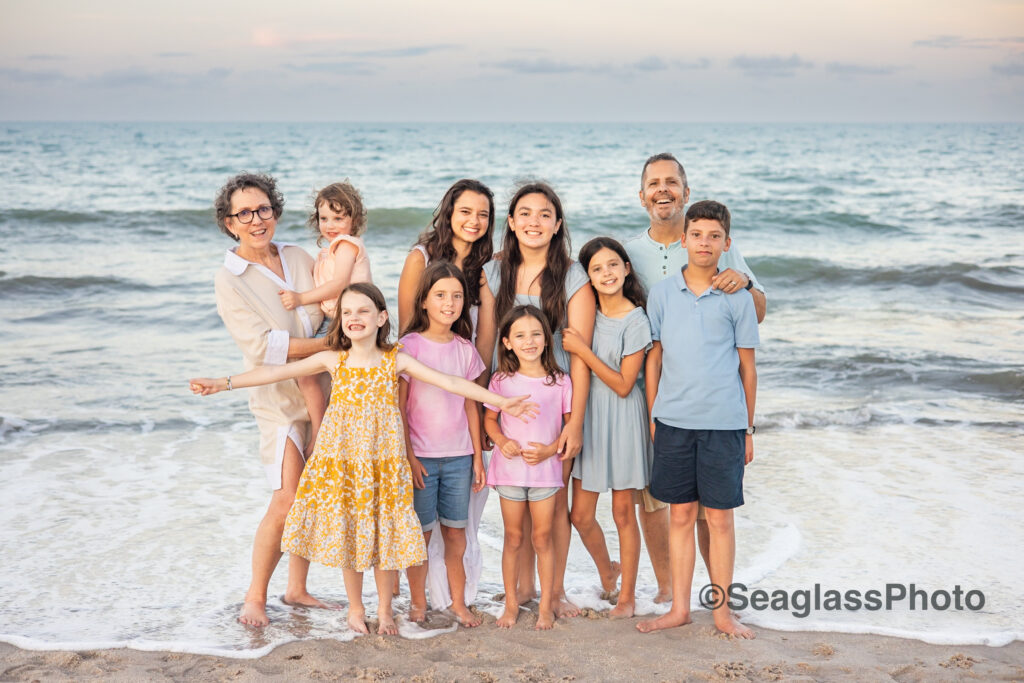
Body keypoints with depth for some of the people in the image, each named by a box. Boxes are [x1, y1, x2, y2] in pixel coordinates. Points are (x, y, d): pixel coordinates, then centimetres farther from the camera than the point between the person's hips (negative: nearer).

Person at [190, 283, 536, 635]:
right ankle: (355, 608, 28)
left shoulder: (396, 361, -5)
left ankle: (385, 607, 25)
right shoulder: (332, 360, -3)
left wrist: (500, 400, -13)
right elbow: (276, 372, -4)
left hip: (383, 463, -1)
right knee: (347, 533, 8)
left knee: (385, 533, 4)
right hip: (341, 463, 1)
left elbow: (450, 382, -8)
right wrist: (223, 383, -8)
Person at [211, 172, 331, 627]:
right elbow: (265, 346, -16)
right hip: (280, 399, -5)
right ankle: (255, 596, 6)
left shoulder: (299, 258, 9)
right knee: (287, 502, -12)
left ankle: (297, 588, 23)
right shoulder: (229, 280, -6)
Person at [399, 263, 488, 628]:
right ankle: (417, 602, 18)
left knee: (456, 532, 8)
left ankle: (458, 602, 19)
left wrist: (478, 456, 9)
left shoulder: (465, 348, 5)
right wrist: (408, 456, -10)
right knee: (421, 532, 4)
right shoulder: (409, 345, -6)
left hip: (458, 456, 3)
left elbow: (471, 406, 10)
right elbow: (398, 406, -6)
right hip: (421, 456, -3)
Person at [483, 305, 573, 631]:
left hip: (545, 467, -1)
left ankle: (546, 605, 18)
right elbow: (490, 418, 10)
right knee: (513, 538, 9)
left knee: (542, 538, 6)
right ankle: (511, 603, 21)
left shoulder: (560, 382, -4)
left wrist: (551, 449, -12)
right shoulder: (502, 381, -1)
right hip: (510, 467, 1)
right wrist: (501, 441, -9)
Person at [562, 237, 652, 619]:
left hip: (622, 416, -5)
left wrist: (582, 351, -17)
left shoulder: (635, 320, -11)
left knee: (623, 513, 5)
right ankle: (606, 571, 35)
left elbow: (623, 384, -14)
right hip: (588, 414, 5)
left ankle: (627, 595, 19)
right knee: (580, 515, 7)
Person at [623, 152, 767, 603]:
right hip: (645, 391, 2)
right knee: (650, 493, 7)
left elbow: (758, 314, 4)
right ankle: (665, 588, 21)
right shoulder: (628, 252, 8)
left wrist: (743, 283, -17)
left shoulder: (717, 246, 4)